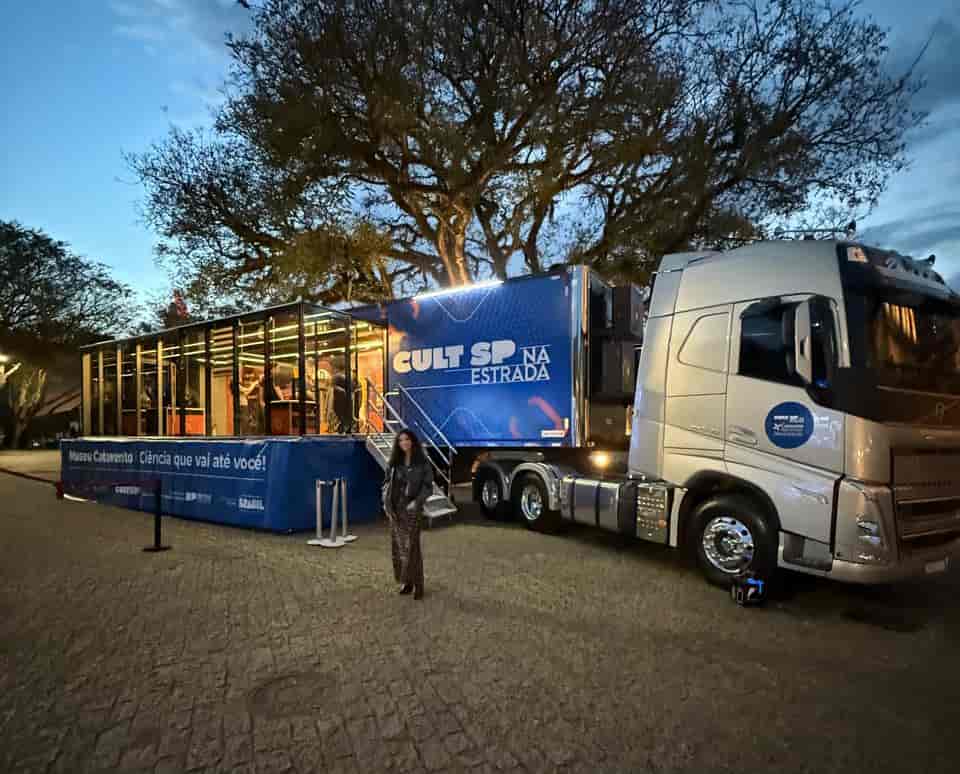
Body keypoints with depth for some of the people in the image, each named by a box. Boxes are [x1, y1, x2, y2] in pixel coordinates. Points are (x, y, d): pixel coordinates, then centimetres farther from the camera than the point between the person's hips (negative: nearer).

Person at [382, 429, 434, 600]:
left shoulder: (422, 463, -3)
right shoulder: (394, 462, 8)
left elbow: (428, 486, -4)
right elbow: (387, 482, 13)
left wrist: (417, 502, -18)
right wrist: (386, 501, -2)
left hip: (412, 509, -4)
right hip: (395, 509, 4)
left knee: (411, 546, -7)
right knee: (398, 546, 7)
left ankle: (417, 584, 3)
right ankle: (405, 581, 21)